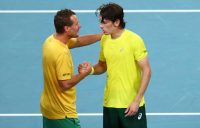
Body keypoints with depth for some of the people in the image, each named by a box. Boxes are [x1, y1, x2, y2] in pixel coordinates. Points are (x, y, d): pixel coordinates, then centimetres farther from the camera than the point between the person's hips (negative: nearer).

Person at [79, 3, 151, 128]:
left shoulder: (134, 40, -13)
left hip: (131, 105, -6)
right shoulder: (104, 40, 5)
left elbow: (146, 71, -12)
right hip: (110, 103, 6)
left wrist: (137, 100, -17)